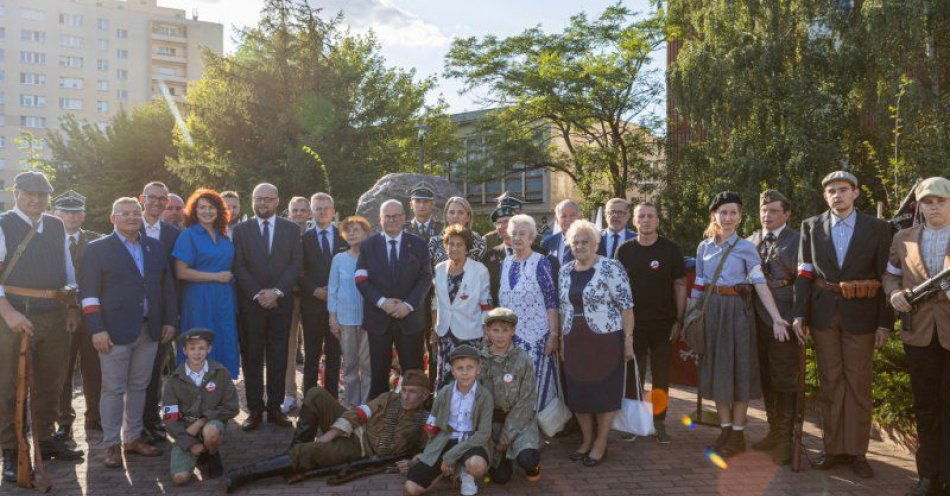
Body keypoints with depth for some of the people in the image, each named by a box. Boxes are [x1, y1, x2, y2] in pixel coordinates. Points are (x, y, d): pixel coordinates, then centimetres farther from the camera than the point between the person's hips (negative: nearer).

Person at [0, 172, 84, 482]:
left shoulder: (56, 227, 13)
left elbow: (68, 269, 18)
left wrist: (72, 309, 11)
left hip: (55, 316, 5)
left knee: (50, 383, 15)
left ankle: (45, 439, 30)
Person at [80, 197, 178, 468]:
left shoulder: (155, 247, 13)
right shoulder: (98, 248, 0)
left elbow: (167, 284, 14)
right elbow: (89, 292, -5)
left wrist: (170, 320, 7)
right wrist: (97, 329, -12)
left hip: (150, 331, 4)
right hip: (115, 331, -4)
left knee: (139, 387, 11)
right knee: (114, 390, 2)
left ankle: (133, 439, 22)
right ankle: (111, 445, 12)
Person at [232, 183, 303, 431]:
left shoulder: (292, 229, 8)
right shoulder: (241, 230, 6)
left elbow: (296, 264, 0)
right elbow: (239, 267, -1)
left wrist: (277, 292, -11)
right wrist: (258, 294, -12)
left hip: (281, 302, 1)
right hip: (250, 304, 0)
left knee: (278, 358, 5)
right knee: (252, 358, 3)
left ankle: (275, 408, 13)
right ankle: (255, 410, 10)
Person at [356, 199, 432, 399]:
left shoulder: (418, 244, 5)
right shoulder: (368, 245, 6)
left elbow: (426, 278, 1)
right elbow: (361, 279, 1)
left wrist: (409, 304, -11)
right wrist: (381, 302, -12)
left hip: (409, 317, 0)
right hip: (378, 318, 1)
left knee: (414, 371, 2)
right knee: (378, 372, 6)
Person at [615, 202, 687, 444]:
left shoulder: (671, 249, -1)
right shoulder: (624, 250, 4)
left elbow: (680, 285, 1)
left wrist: (679, 319, -4)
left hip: (663, 323, -1)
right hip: (632, 322, 1)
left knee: (661, 376, 7)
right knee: (632, 375, 8)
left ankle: (660, 422, 19)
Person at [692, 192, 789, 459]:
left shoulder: (746, 247, -3)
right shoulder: (704, 247, 7)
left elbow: (760, 283, -12)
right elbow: (699, 286, 10)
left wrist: (776, 318, -22)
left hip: (736, 311, -3)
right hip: (711, 312, 3)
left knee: (738, 368, 2)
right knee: (716, 368, 8)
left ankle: (738, 434, 12)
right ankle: (725, 429, 19)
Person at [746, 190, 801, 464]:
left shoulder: (797, 242, -2)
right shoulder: (750, 242, 12)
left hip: (785, 323, -5)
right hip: (758, 321, 5)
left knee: (785, 382, -1)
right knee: (766, 381, 14)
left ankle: (786, 440, 9)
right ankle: (774, 431, 28)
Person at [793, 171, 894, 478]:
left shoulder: (878, 229, 2)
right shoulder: (811, 227, 7)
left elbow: (886, 278, 0)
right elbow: (804, 273, 4)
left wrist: (885, 323, -5)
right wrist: (800, 314, -2)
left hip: (860, 314, -1)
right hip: (823, 314, 2)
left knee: (859, 384, 5)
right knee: (829, 382, 8)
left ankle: (857, 452, 16)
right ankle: (833, 448, 17)